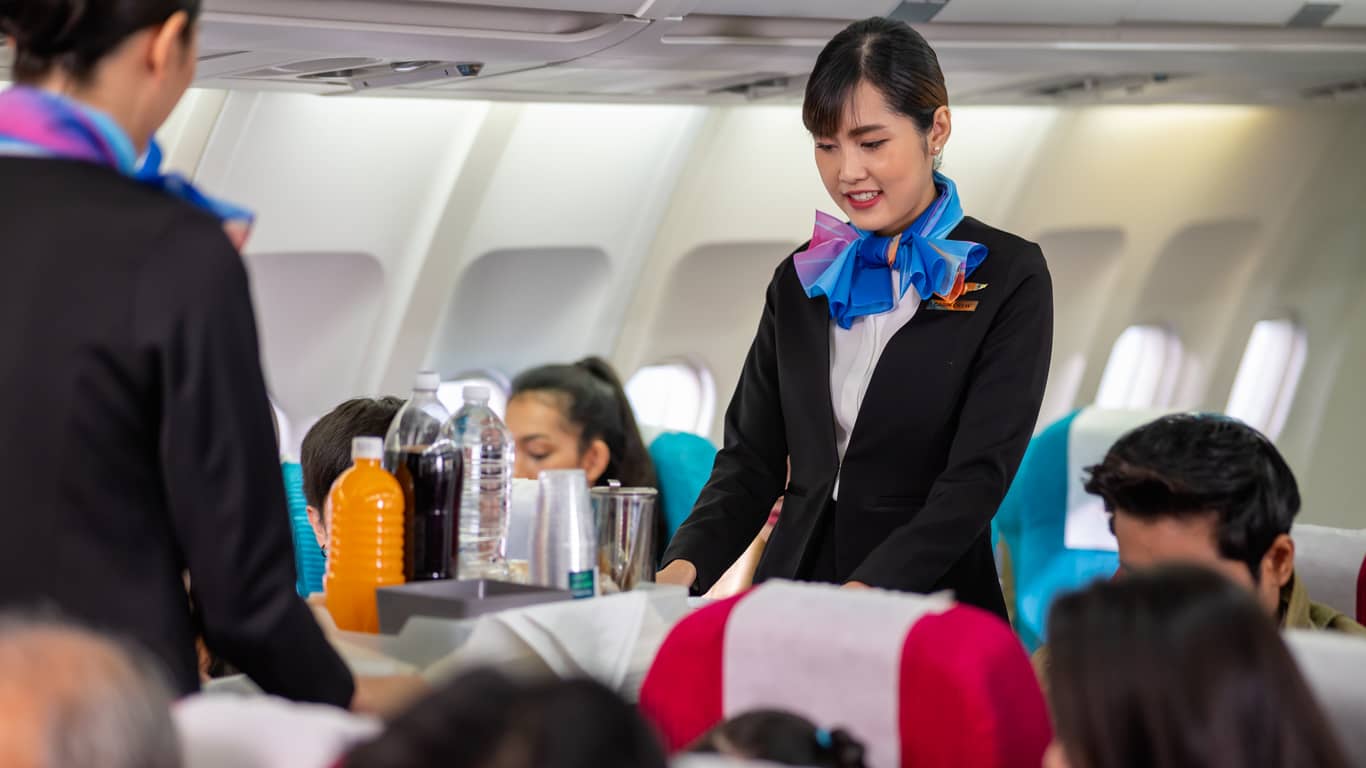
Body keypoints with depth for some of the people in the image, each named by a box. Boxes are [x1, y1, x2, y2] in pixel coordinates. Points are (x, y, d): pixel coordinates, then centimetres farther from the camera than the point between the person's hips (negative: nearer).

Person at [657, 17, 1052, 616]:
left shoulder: (1008, 277, -2)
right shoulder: (802, 280, 13)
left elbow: (980, 473, -11)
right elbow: (751, 459, 11)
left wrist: (867, 591, -25)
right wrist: (685, 566, -9)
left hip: (927, 603, -4)